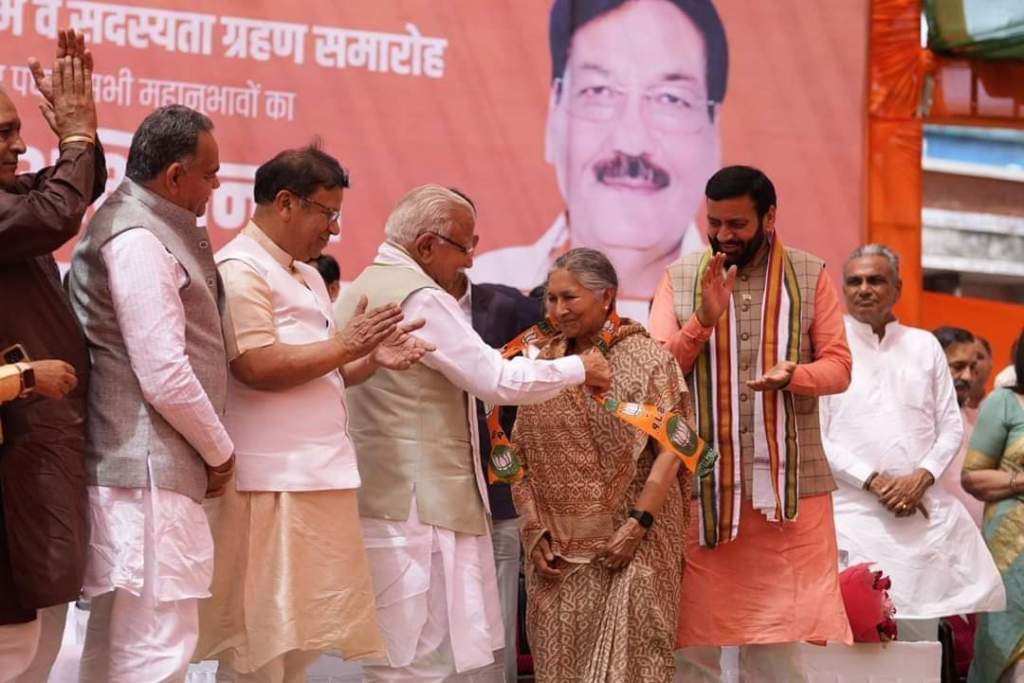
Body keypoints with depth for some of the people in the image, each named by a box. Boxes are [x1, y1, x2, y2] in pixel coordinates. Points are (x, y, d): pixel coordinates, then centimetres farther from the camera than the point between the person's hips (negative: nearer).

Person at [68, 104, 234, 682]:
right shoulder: (138, 240, -15)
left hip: (139, 471, 11)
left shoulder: (151, 230, 18)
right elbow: (167, 378, -19)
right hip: (148, 474, -11)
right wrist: (220, 452, -6)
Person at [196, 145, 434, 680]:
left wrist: (371, 360, 6)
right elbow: (257, 367, -21)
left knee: (300, 638, 11)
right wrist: (346, 345, -15)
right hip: (272, 483, -10)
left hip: (317, 478, 10)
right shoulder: (240, 270, -11)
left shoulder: (307, 275, 21)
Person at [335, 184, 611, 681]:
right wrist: (579, 369, -2)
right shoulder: (420, 298, -14)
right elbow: (497, 380, -15)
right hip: (420, 504, -10)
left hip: (377, 499, 10)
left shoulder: (356, 292, 16)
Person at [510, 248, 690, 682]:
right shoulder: (544, 364, 11)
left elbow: (669, 450, -9)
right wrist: (535, 532, 1)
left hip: (629, 547, -4)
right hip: (558, 552, 4)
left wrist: (638, 524, -16)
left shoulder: (645, 359, -3)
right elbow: (520, 455, 11)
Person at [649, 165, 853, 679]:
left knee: (781, 627, 0)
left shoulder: (810, 276, 6)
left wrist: (794, 375, -18)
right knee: (697, 635, 1)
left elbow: (839, 366, 4)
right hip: (701, 479, 0)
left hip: (788, 480, 0)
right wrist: (705, 319, -14)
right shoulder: (679, 278, 6)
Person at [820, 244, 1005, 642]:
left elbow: (951, 426, 12)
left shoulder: (924, 345, 15)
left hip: (925, 509, 3)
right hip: (856, 511, -3)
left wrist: (921, 478, -5)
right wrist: (875, 482, -11)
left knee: (921, 632, 2)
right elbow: (815, 436, -3)